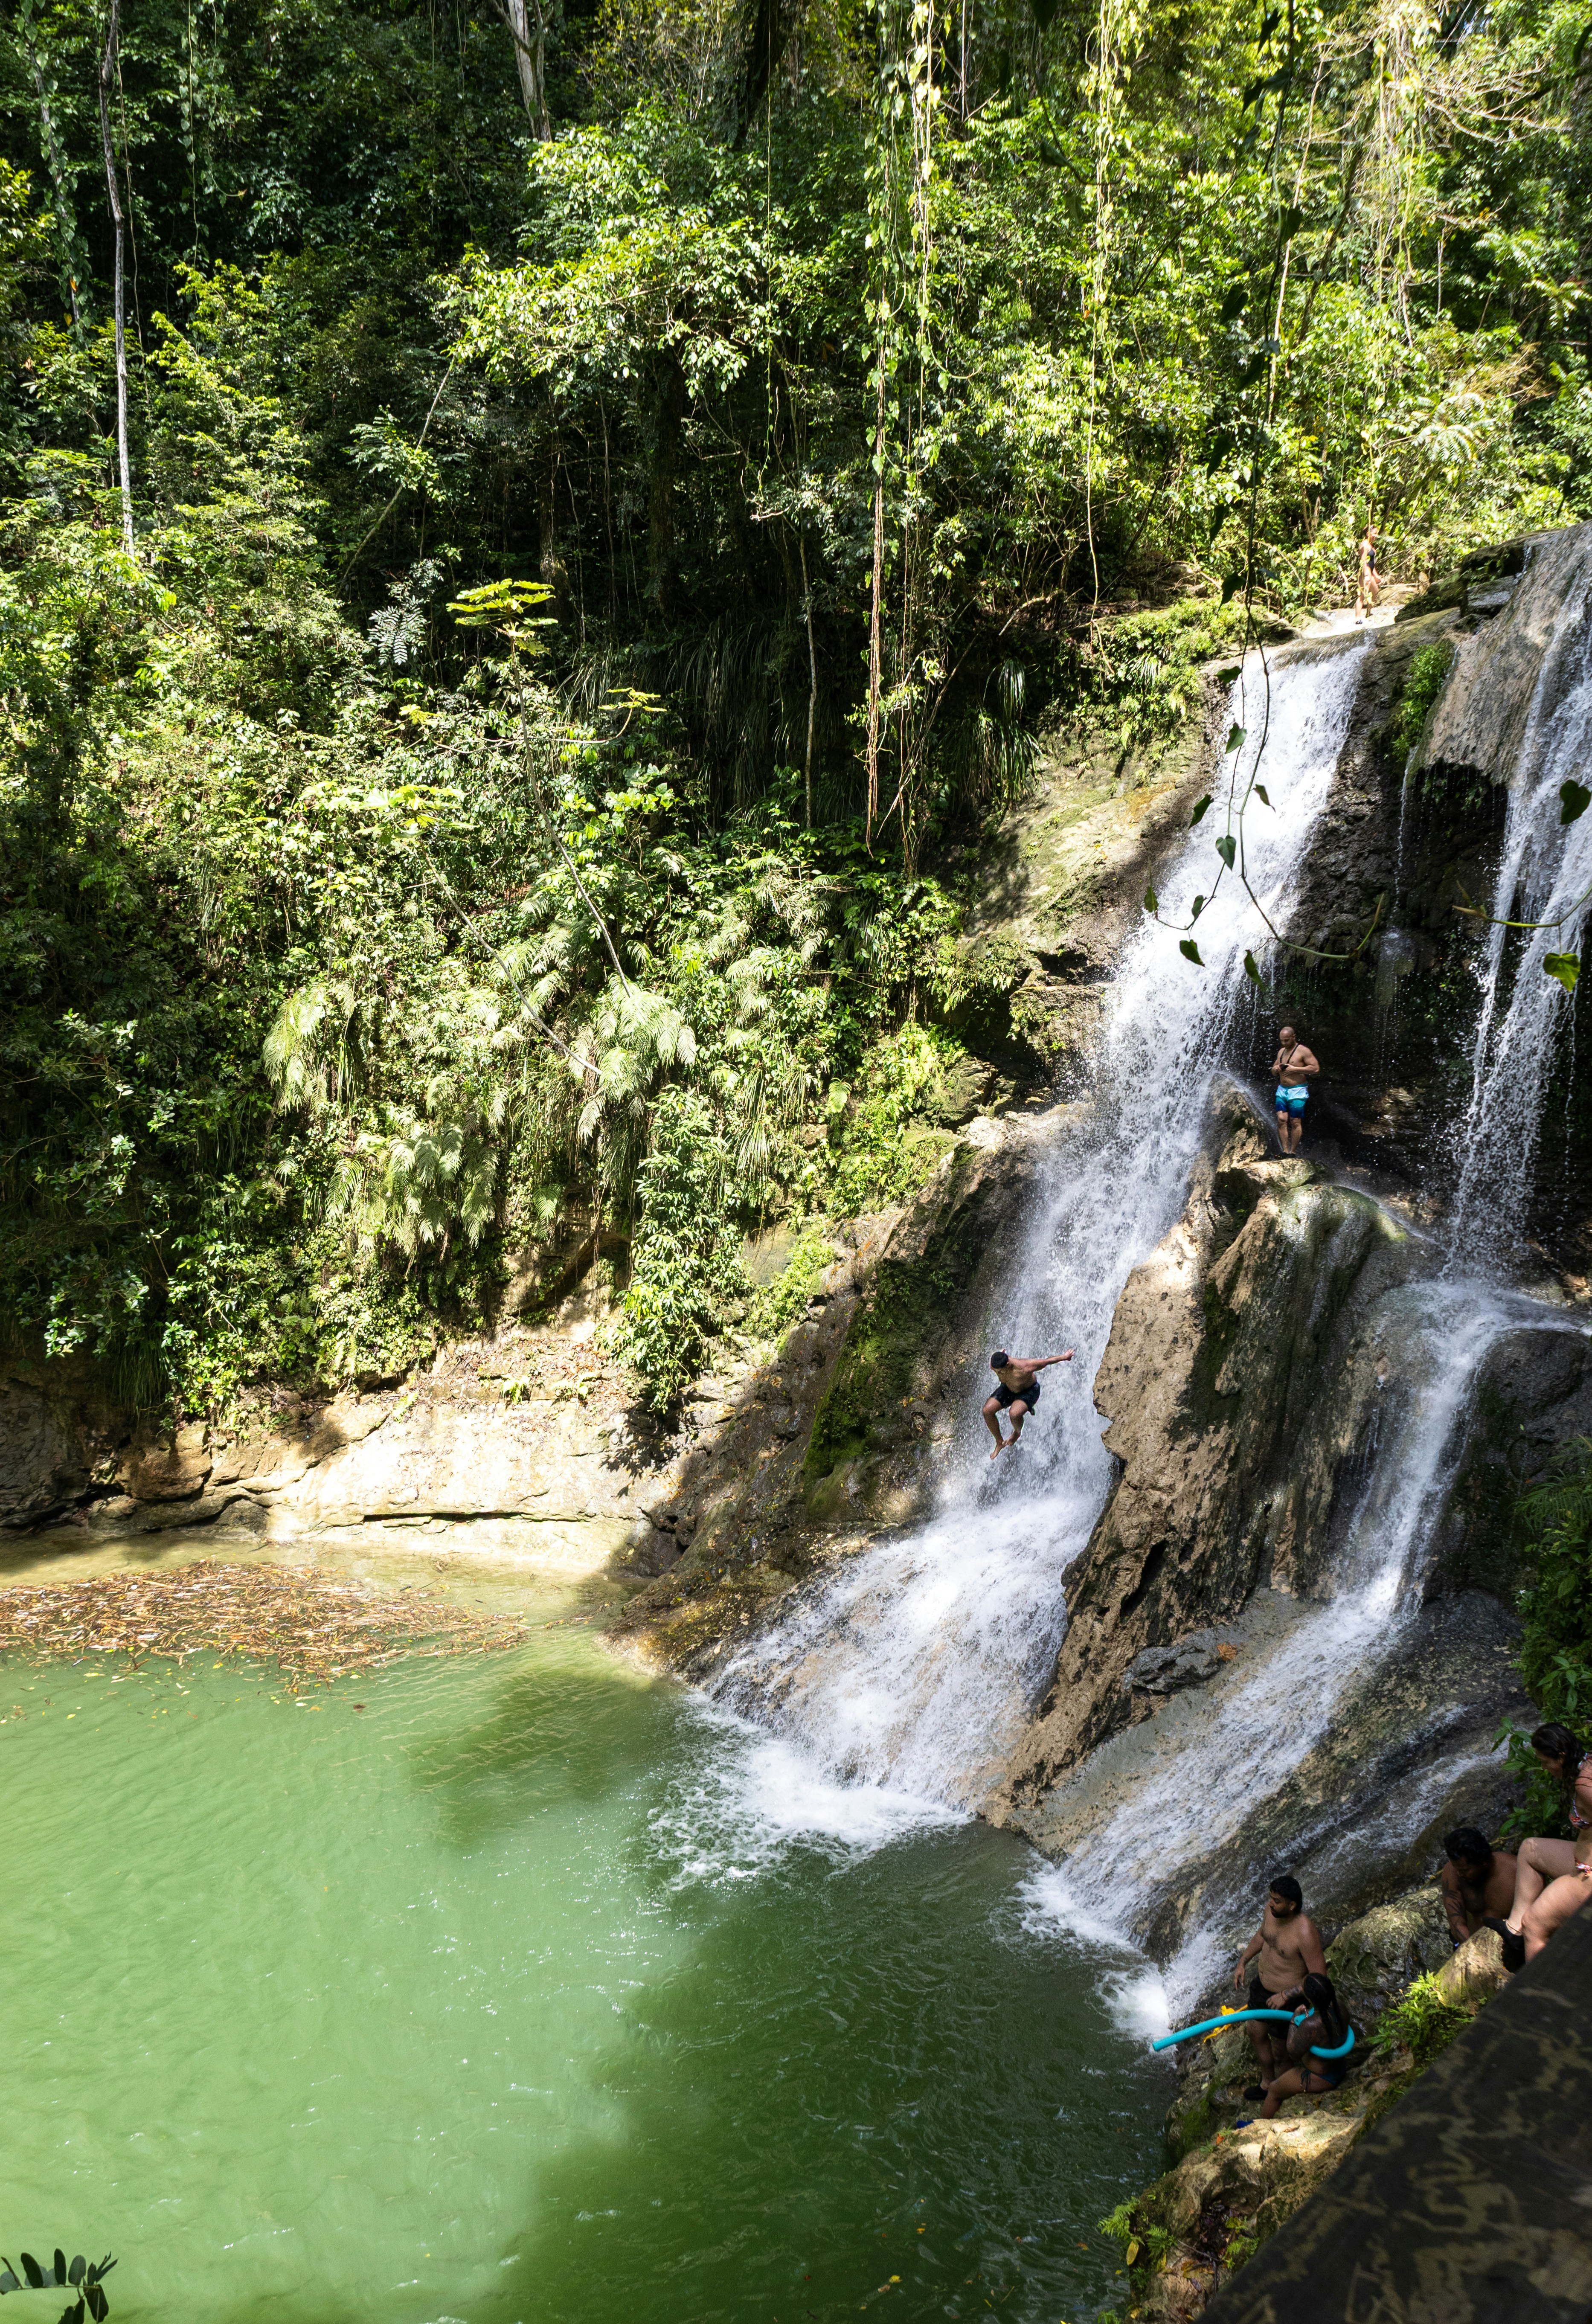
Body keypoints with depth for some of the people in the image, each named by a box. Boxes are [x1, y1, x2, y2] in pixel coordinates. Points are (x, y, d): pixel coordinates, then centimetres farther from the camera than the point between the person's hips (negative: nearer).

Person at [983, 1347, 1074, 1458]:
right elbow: (1001, 1351, -3)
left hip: (1029, 1390, -5)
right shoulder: (995, 1364, -29)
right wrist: (1001, 1352, 21)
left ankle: (1017, 1433, 5)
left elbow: (1047, 1361, -27)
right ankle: (1000, 1442, 10)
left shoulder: (1024, 1369, -43)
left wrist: (1065, 1357, -11)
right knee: (987, 1411, -13)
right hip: (1008, 1388, 5)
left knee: (1015, 1414, -33)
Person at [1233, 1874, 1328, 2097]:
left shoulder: (1305, 1934, -36)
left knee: (1279, 2051, 15)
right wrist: (1243, 1962, 7)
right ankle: (1267, 2082, 52)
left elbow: (1319, 1977, -27)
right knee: (1256, 2033, 26)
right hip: (1262, 1984, 7)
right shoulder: (1272, 1910, -13)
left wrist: (1286, 1996, -26)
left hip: (1288, 1997, -7)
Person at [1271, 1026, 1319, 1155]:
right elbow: (1274, 1071, 24)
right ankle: (1285, 1151, -3)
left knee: (1295, 1122, -5)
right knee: (1281, 1120, -5)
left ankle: (1293, 1152, -1)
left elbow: (1316, 1068, -14)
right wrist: (1276, 1069, -1)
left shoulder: (1303, 1051, -6)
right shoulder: (1281, 1052, 16)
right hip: (1282, 1090, 6)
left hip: (1297, 1092, -6)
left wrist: (1295, 1069, -18)